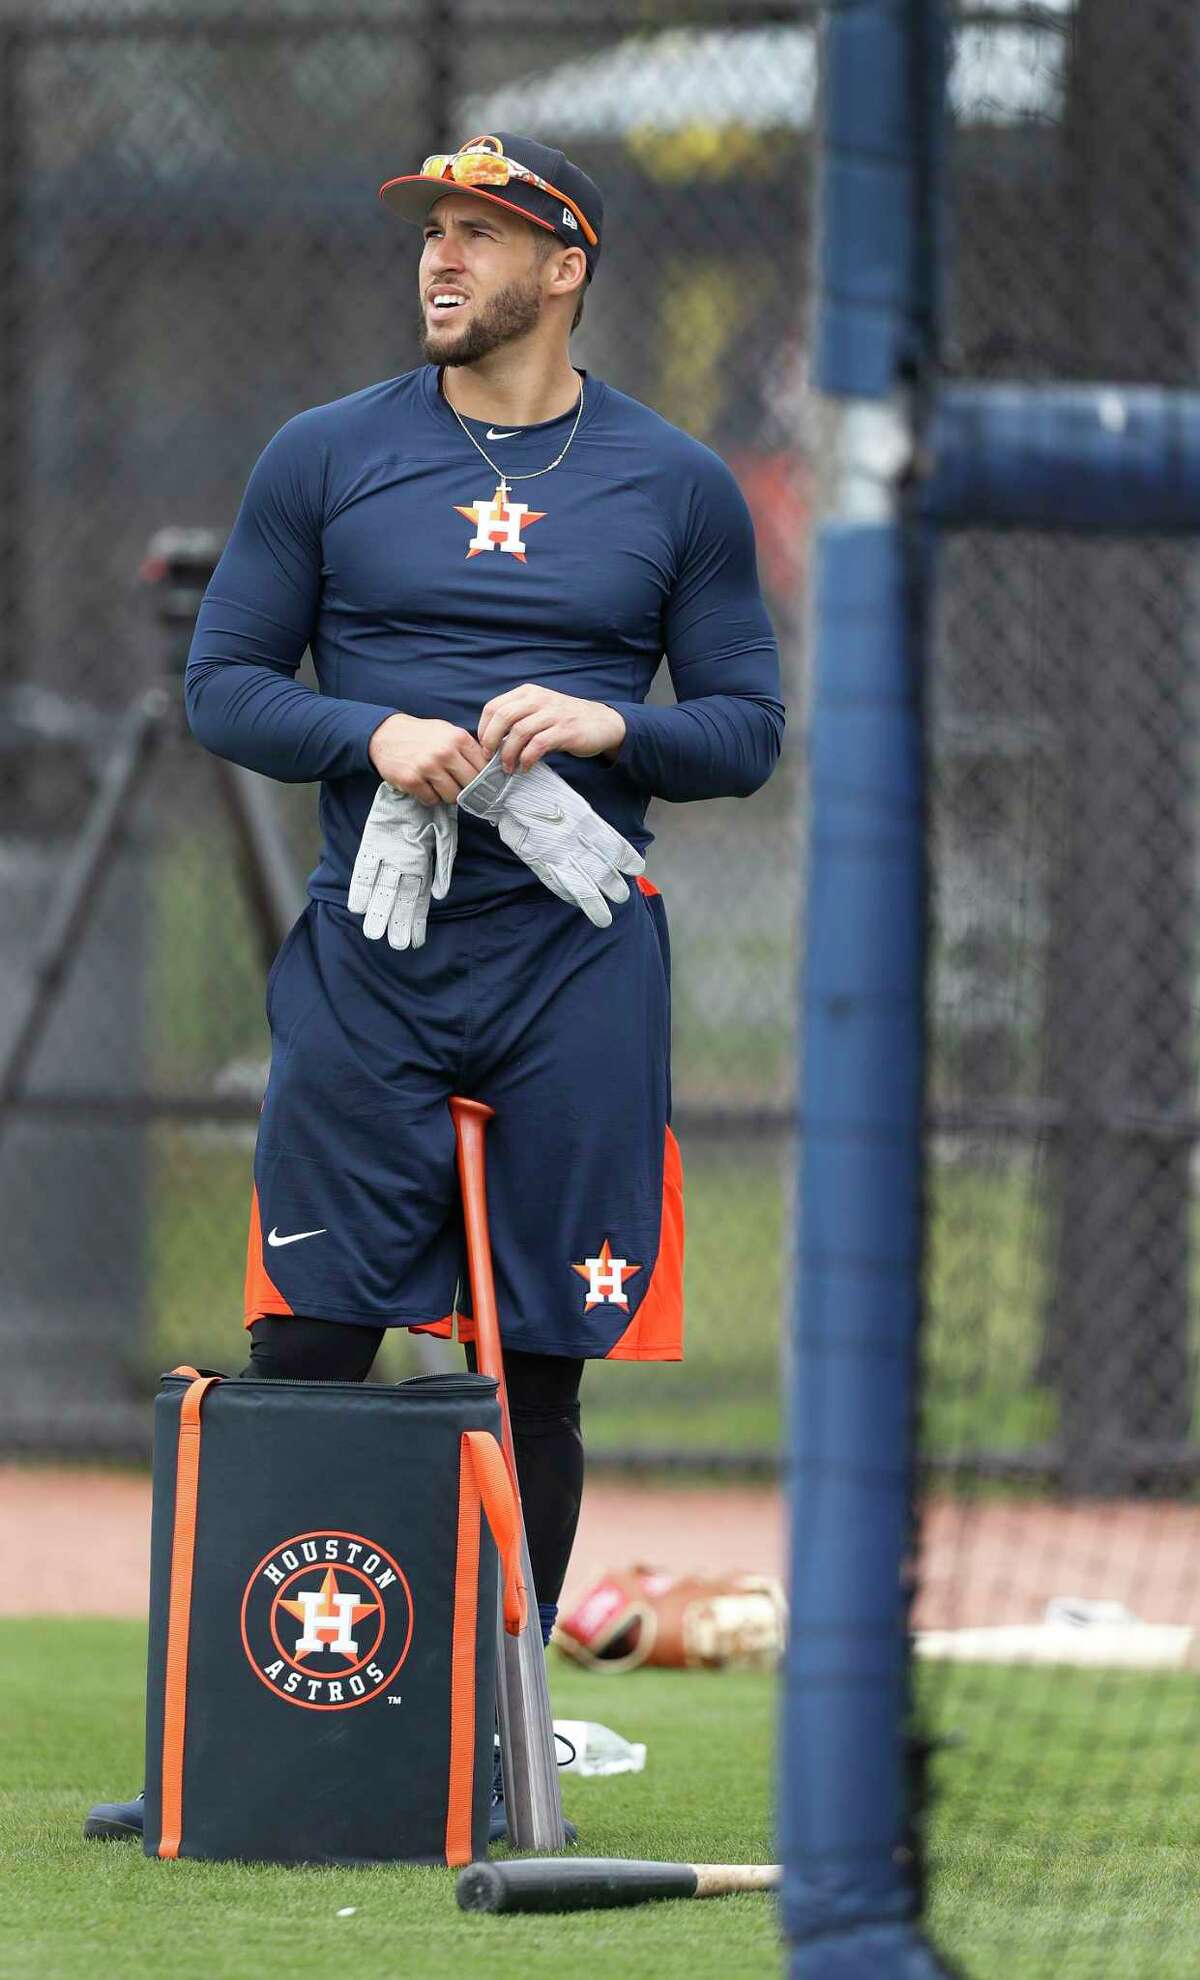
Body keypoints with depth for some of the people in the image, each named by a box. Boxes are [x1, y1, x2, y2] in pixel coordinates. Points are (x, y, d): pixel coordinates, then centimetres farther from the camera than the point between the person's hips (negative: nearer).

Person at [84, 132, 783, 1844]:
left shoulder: (677, 485, 7)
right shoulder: (327, 457, 7)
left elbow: (748, 728, 8)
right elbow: (223, 687, 6)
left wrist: (604, 726, -11)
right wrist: (374, 736, -12)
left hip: (573, 962, 0)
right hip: (369, 951, 0)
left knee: (539, 1362, 3)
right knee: (305, 1348, -4)